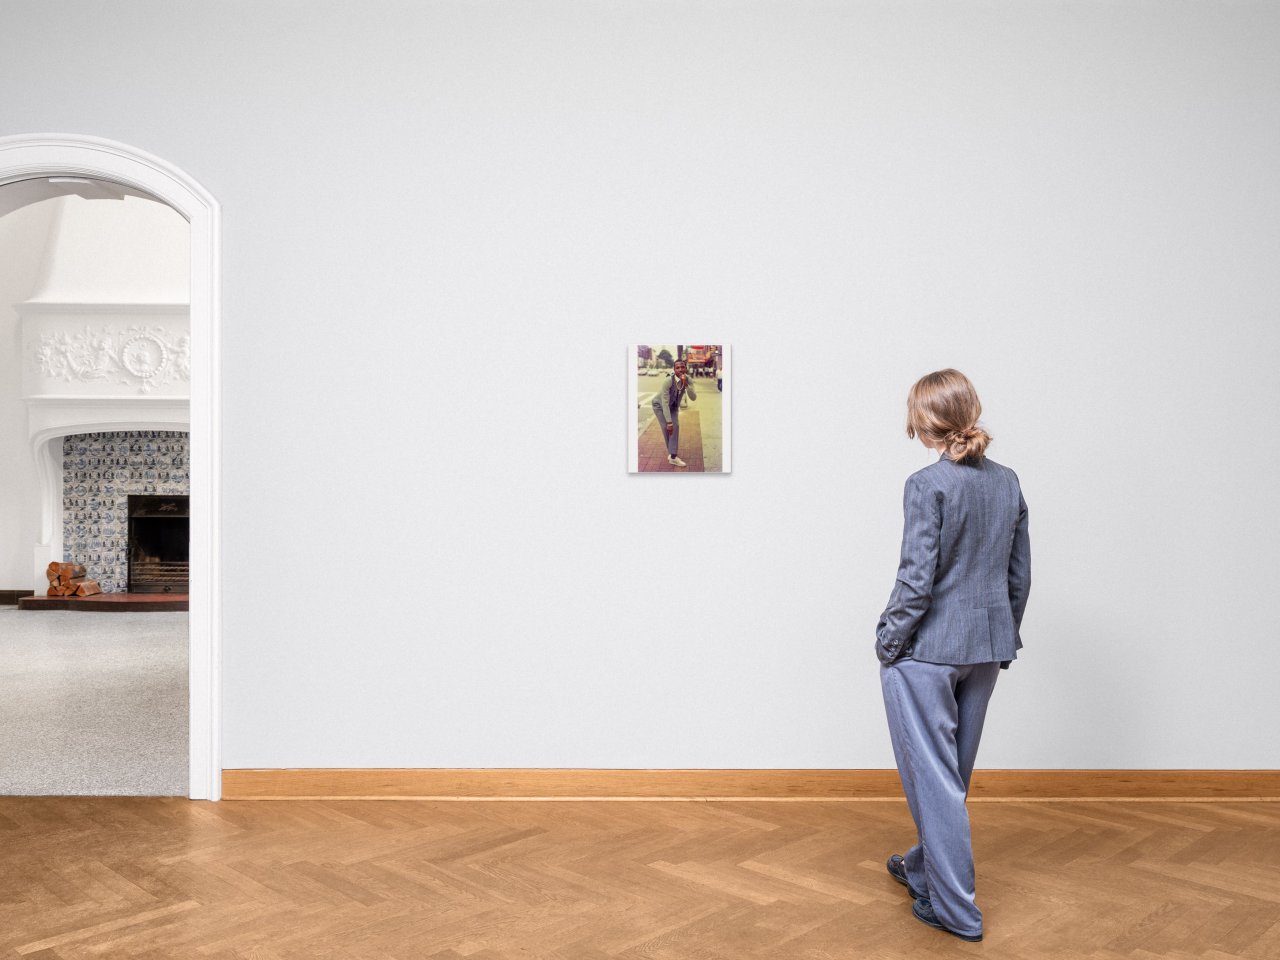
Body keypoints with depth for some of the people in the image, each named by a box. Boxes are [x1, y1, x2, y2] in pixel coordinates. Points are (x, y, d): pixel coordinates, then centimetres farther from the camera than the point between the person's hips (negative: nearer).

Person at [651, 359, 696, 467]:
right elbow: (664, 402, -35)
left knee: (675, 426, -10)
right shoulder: (668, 381, -36)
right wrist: (669, 422, -36)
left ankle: (673, 456, -8)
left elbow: (693, 398, -30)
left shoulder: (687, 380, -21)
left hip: (673, 406, 4)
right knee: (667, 428, -12)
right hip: (660, 405, -4)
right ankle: (672, 453, 6)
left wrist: (686, 384, -44)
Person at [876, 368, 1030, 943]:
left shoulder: (929, 485, -16)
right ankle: (926, 867, 39)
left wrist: (888, 642, -7)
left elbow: (917, 578, -18)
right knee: (954, 769, 20)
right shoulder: (1007, 483, 5)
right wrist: (1004, 639, 20)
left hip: (928, 648, -7)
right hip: (985, 647, 8)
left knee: (933, 774, 3)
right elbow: (1020, 576, 10)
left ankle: (954, 907, 10)